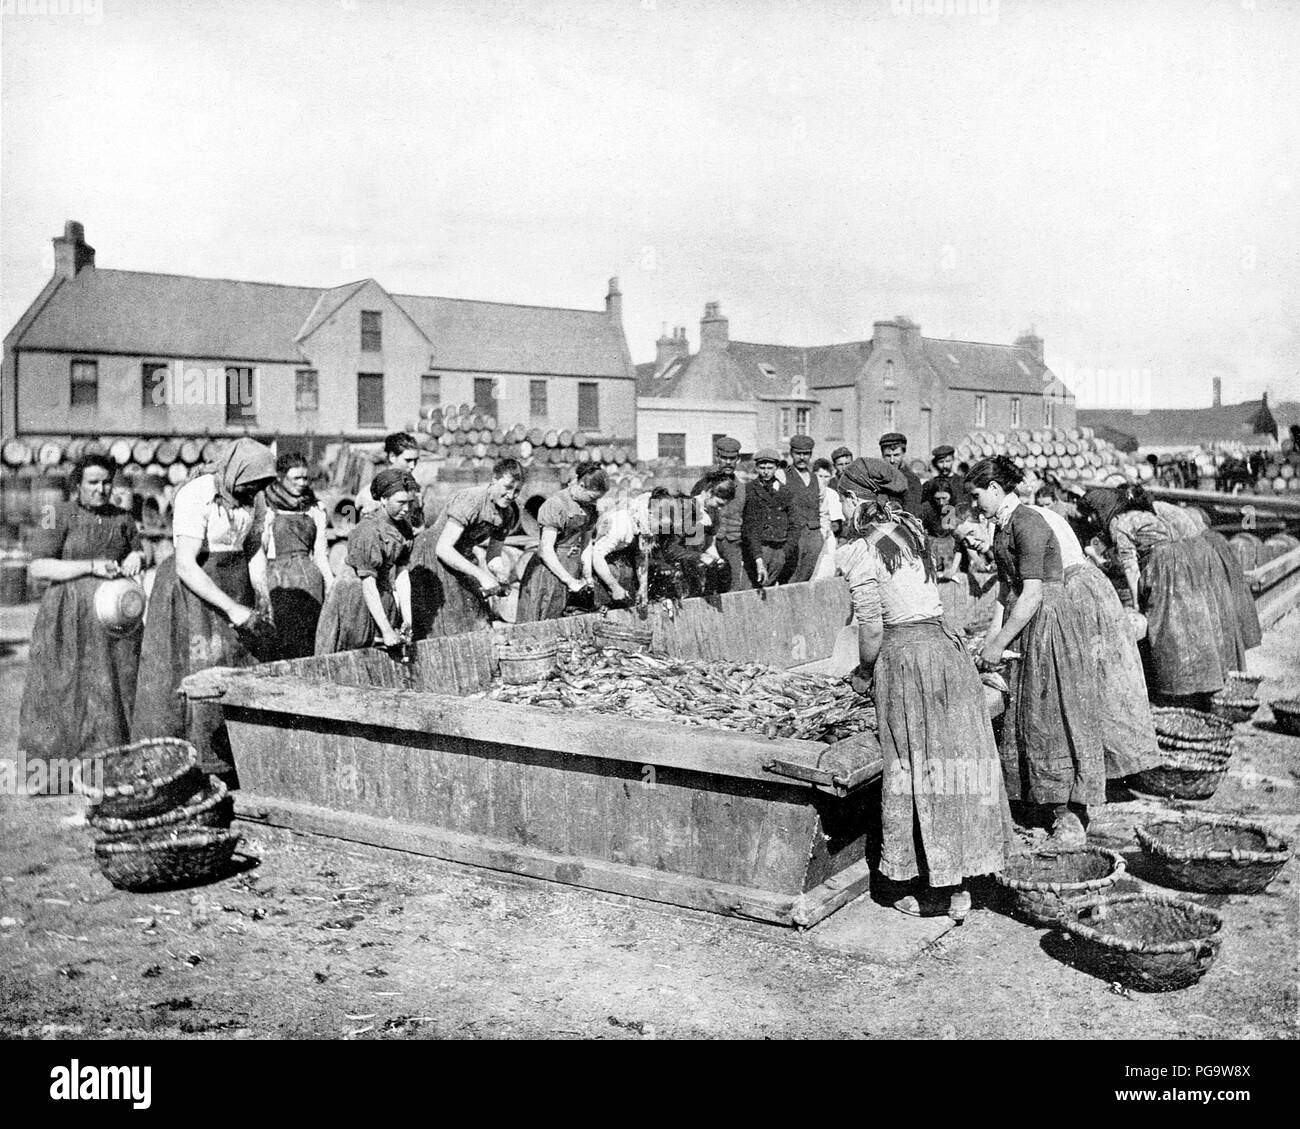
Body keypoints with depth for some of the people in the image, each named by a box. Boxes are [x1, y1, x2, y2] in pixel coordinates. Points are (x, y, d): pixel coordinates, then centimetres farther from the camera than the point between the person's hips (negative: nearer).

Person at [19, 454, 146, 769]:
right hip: (69, 619, -3)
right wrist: (91, 566, -17)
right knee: (62, 688, 0)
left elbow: (140, 553, 22)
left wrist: (136, 558, -2)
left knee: (113, 688, -1)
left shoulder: (123, 519, 11)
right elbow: (37, 568, -9)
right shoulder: (62, 517, -1)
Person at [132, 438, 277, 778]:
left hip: (234, 586, 7)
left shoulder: (246, 496, 4)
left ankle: (235, 769, 8)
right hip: (192, 590, -7)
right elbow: (186, 566, -25)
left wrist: (261, 593, 1)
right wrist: (231, 608, -27)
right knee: (196, 678, -7)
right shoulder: (195, 496, -19)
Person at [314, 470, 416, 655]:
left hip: (383, 600, 7)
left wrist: (407, 620, -7)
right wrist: (387, 630, -25)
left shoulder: (404, 528, 1)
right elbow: (368, 584, -24)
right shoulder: (368, 530, -23)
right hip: (354, 599, -7)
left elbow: (402, 575, 1)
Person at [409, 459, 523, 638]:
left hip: (463, 558, 7)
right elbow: (443, 549, -34)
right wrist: (481, 575, -39)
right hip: (431, 555, -7)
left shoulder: (510, 512, -4)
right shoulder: (469, 501, -28)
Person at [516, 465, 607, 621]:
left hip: (571, 571, 7)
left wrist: (585, 576, 8)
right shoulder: (556, 505, -16)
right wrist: (570, 581, -17)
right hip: (548, 571, -7)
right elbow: (546, 550, -19)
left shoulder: (589, 507, 7)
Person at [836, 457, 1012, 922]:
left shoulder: (860, 551, -7)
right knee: (954, 763, 9)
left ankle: (929, 888, 15)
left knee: (911, 769, 5)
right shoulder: (909, 528, 14)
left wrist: (863, 671, 6)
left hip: (905, 655, -6)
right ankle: (956, 887, 17)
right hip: (947, 645, 6)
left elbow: (872, 627, -9)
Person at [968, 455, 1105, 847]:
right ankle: (1051, 807, 22)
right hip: (1027, 625, 10)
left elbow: (1032, 595, -21)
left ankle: (1071, 818, 3)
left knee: (1055, 717, -5)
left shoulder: (1027, 525, -18)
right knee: (1028, 717, 12)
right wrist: (993, 631, 6)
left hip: (1050, 621, -10)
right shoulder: (1002, 526, 11)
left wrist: (999, 644, -15)